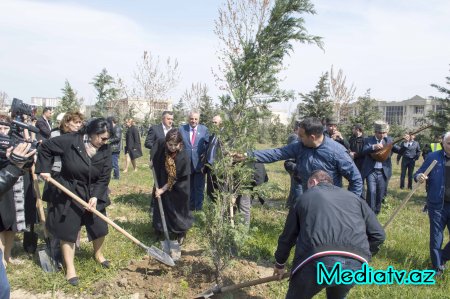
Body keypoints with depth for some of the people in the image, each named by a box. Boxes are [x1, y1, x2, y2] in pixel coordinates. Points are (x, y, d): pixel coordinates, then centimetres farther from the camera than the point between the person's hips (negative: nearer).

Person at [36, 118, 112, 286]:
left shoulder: (105, 150, -11)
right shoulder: (70, 141, -19)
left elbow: (105, 177, -9)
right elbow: (46, 147, -4)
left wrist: (95, 196, -18)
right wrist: (44, 169, -8)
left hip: (93, 194, 3)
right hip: (69, 193, -3)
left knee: (100, 227, 10)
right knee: (67, 230, 5)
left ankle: (98, 254, 40)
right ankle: (70, 268, 22)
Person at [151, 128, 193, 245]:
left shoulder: (184, 157, -29)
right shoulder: (160, 144, -19)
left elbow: (176, 178, -20)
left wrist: (163, 189, -15)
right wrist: (152, 161, 5)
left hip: (178, 189, -3)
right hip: (161, 184, 4)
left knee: (177, 210, 10)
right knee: (161, 207, 16)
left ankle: (181, 233, 32)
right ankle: (159, 230, 37)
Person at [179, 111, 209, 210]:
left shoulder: (204, 129, 1)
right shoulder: (182, 129, 2)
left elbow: (208, 144, 3)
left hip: (199, 163, -1)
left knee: (199, 187, 7)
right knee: (189, 187, 15)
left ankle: (198, 208, 20)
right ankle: (190, 207, 28)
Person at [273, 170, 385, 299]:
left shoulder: (304, 198, 24)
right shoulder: (354, 197, 28)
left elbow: (287, 237, 29)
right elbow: (378, 234, 20)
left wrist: (279, 263, 45)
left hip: (317, 262, -3)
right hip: (355, 265, 3)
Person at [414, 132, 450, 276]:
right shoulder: (433, 157, -3)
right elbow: (418, 173, -1)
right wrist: (419, 177, -23)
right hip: (437, 205, -2)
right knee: (436, 238, 8)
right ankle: (437, 268, 25)